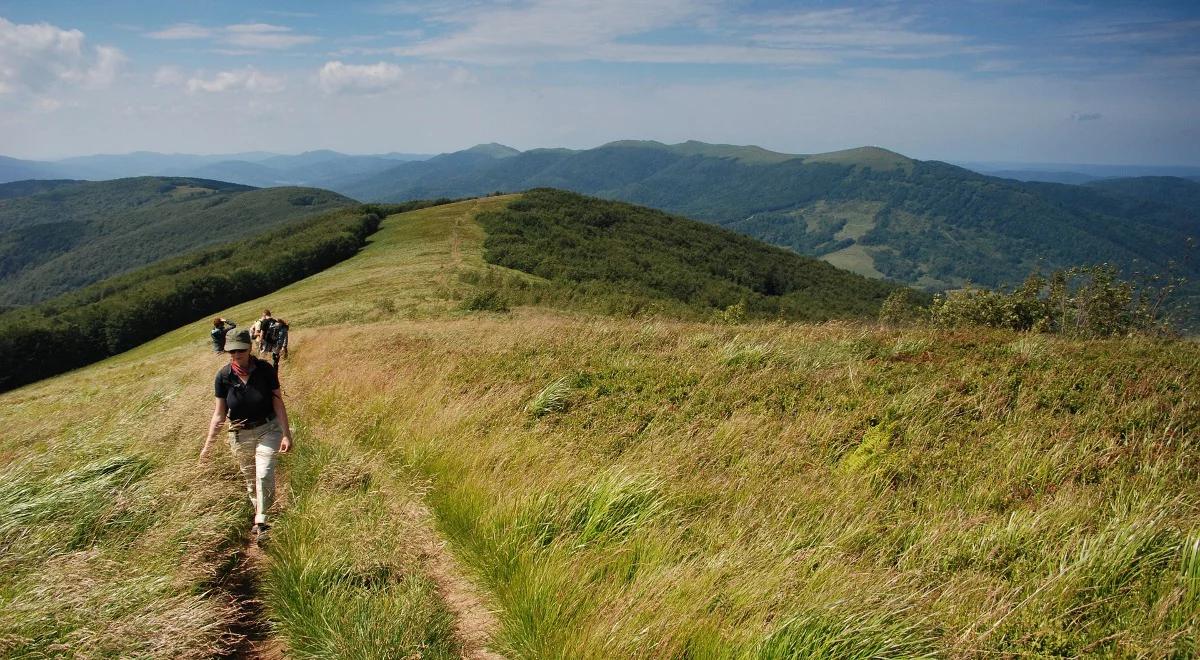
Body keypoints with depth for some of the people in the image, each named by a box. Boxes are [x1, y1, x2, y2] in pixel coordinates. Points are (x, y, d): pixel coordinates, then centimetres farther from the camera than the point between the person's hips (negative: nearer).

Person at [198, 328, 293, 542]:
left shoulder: (265, 370, -13)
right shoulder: (224, 376, -9)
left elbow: (278, 403, -9)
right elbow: (220, 413, -1)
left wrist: (286, 434, -13)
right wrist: (208, 444, -3)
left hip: (268, 429, -2)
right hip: (241, 434, 3)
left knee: (264, 474, -17)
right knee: (250, 479, 13)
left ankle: (262, 523, -11)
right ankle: (257, 514, 33)